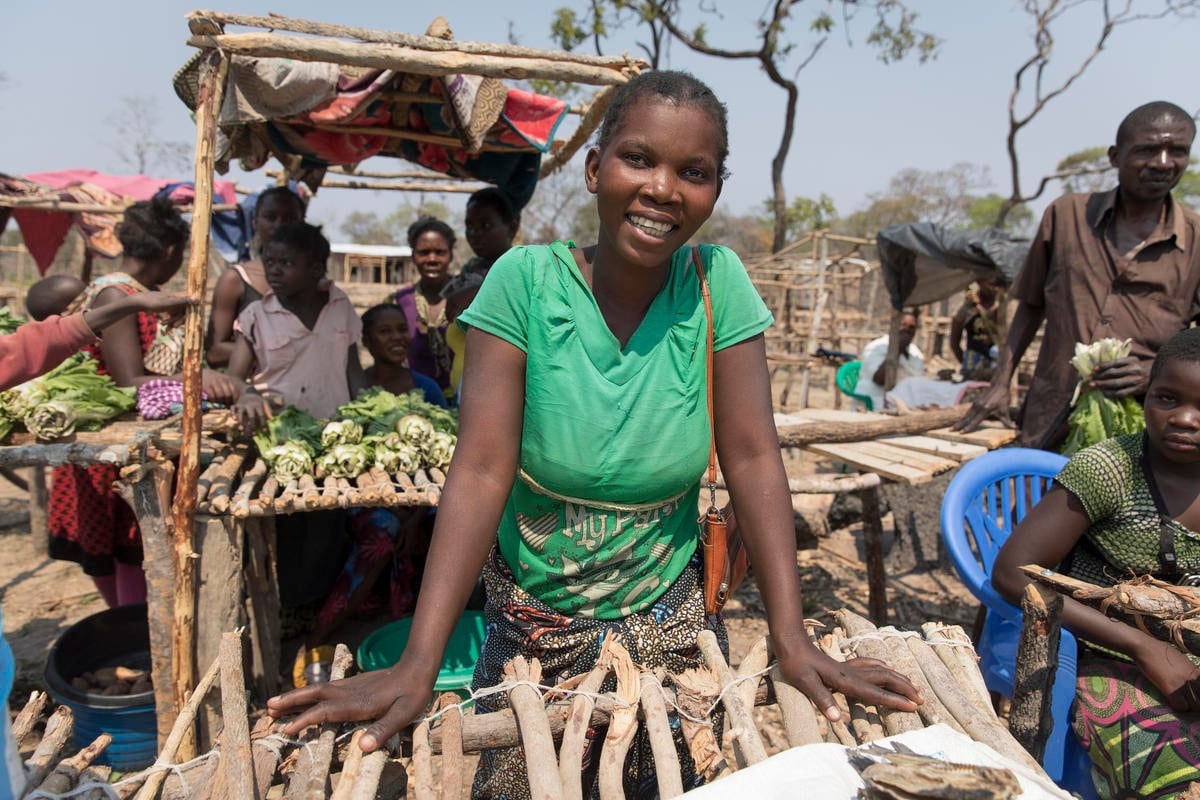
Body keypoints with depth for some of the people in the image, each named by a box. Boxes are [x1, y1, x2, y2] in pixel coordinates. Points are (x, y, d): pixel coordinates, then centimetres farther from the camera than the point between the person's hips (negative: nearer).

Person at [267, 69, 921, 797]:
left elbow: (754, 458, -13)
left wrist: (792, 637, -20)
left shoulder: (719, 283, -12)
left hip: (672, 623, 1)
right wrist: (418, 664, -27)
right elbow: (482, 470, -21)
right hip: (534, 624, -1)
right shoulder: (524, 281, -16)